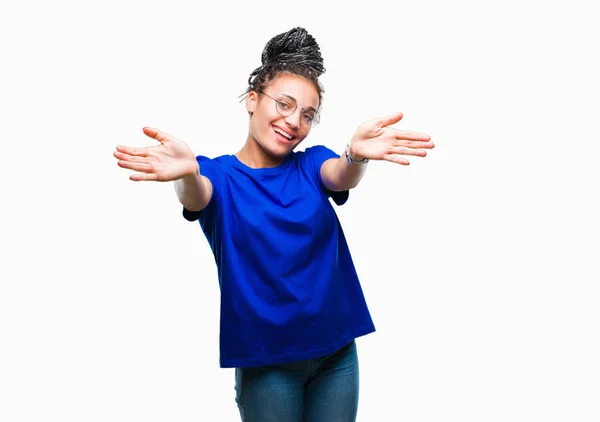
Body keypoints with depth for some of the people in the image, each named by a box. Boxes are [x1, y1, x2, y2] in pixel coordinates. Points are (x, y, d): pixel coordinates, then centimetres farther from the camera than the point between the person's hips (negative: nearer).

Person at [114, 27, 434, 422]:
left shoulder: (311, 164, 0)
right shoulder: (220, 175, -5)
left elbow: (341, 176, -21)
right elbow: (198, 196, -27)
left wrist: (357, 154, -46)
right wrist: (187, 173, -52)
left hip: (337, 351, 3)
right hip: (264, 359, -2)